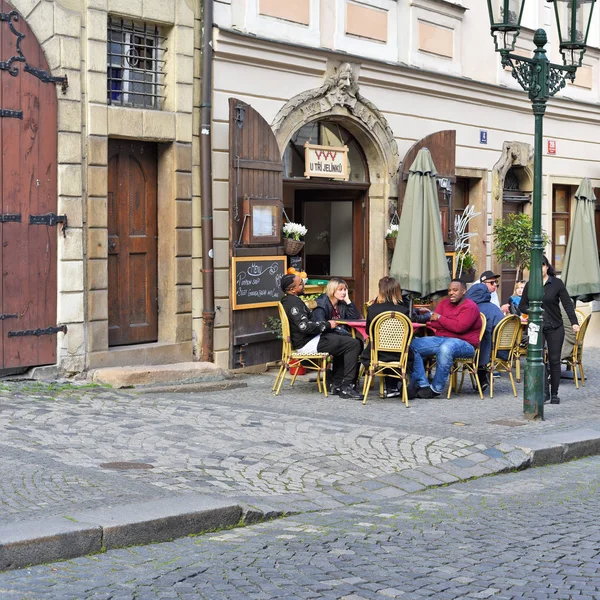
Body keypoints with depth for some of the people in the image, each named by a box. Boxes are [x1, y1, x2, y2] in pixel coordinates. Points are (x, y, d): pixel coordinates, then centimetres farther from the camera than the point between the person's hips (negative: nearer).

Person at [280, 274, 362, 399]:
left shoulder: (287, 301, 14)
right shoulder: (293, 303, -18)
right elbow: (305, 326, -26)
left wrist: (325, 324, 10)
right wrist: (327, 325, -14)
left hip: (307, 340, 11)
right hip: (308, 344, -11)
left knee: (344, 341, 26)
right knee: (354, 344, -13)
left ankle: (337, 384, 18)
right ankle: (346, 387, -14)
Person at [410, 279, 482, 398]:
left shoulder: (470, 307, -5)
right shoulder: (444, 302, 17)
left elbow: (459, 327, -19)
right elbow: (434, 323, 8)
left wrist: (440, 318, -6)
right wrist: (450, 323, -8)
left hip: (464, 343, -7)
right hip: (440, 339, 7)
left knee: (445, 348, -42)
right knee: (412, 345, -12)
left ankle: (436, 388, -28)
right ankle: (423, 385, -20)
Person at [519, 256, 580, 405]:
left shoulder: (557, 283, -2)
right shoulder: (530, 285, 6)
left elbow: (567, 304, -6)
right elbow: (522, 306, 12)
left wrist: (574, 322, -18)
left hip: (555, 328, -1)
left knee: (554, 360, 4)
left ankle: (554, 394, 14)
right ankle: (544, 391, -11)